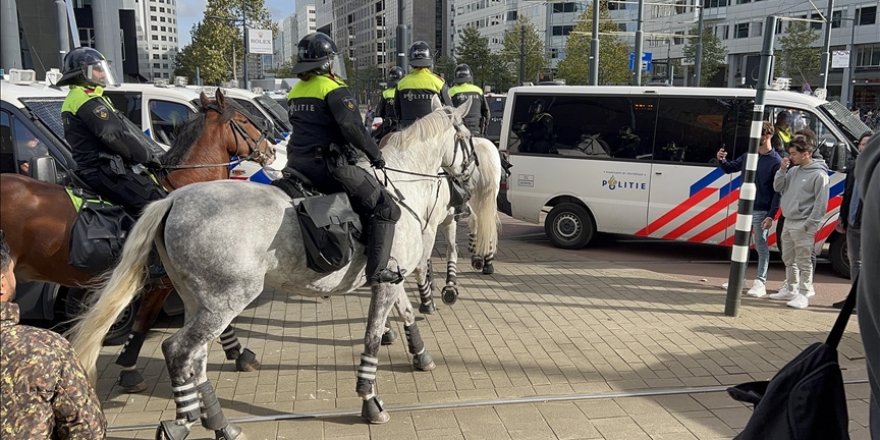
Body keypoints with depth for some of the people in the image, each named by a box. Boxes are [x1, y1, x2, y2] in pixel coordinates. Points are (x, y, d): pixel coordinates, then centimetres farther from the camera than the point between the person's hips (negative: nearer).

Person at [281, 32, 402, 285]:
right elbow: (353, 129, -18)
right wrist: (375, 155, -7)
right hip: (328, 164, -8)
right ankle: (377, 270, -14)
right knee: (385, 208, -4)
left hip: (297, 164, 8)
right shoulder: (335, 89, -9)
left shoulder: (295, 92, 16)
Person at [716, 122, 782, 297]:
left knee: (761, 245, -3)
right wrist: (721, 160, -4)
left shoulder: (776, 161, -9)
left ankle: (760, 282, 1)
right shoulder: (749, 155, 9)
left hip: (761, 211, -7)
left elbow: (778, 191, -11)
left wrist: (771, 215, -17)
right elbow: (730, 168, 20)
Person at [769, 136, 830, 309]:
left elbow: (821, 202, -14)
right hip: (788, 222, 8)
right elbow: (778, 188, 13)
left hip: (803, 225, -8)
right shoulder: (793, 170, 11)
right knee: (789, 260, 16)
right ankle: (790, 289, 28)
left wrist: (810, 223, -17)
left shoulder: (819, 174, -11)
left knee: (803, 262, -5)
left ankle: (803, 294, -1)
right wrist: (782, 170, -1)